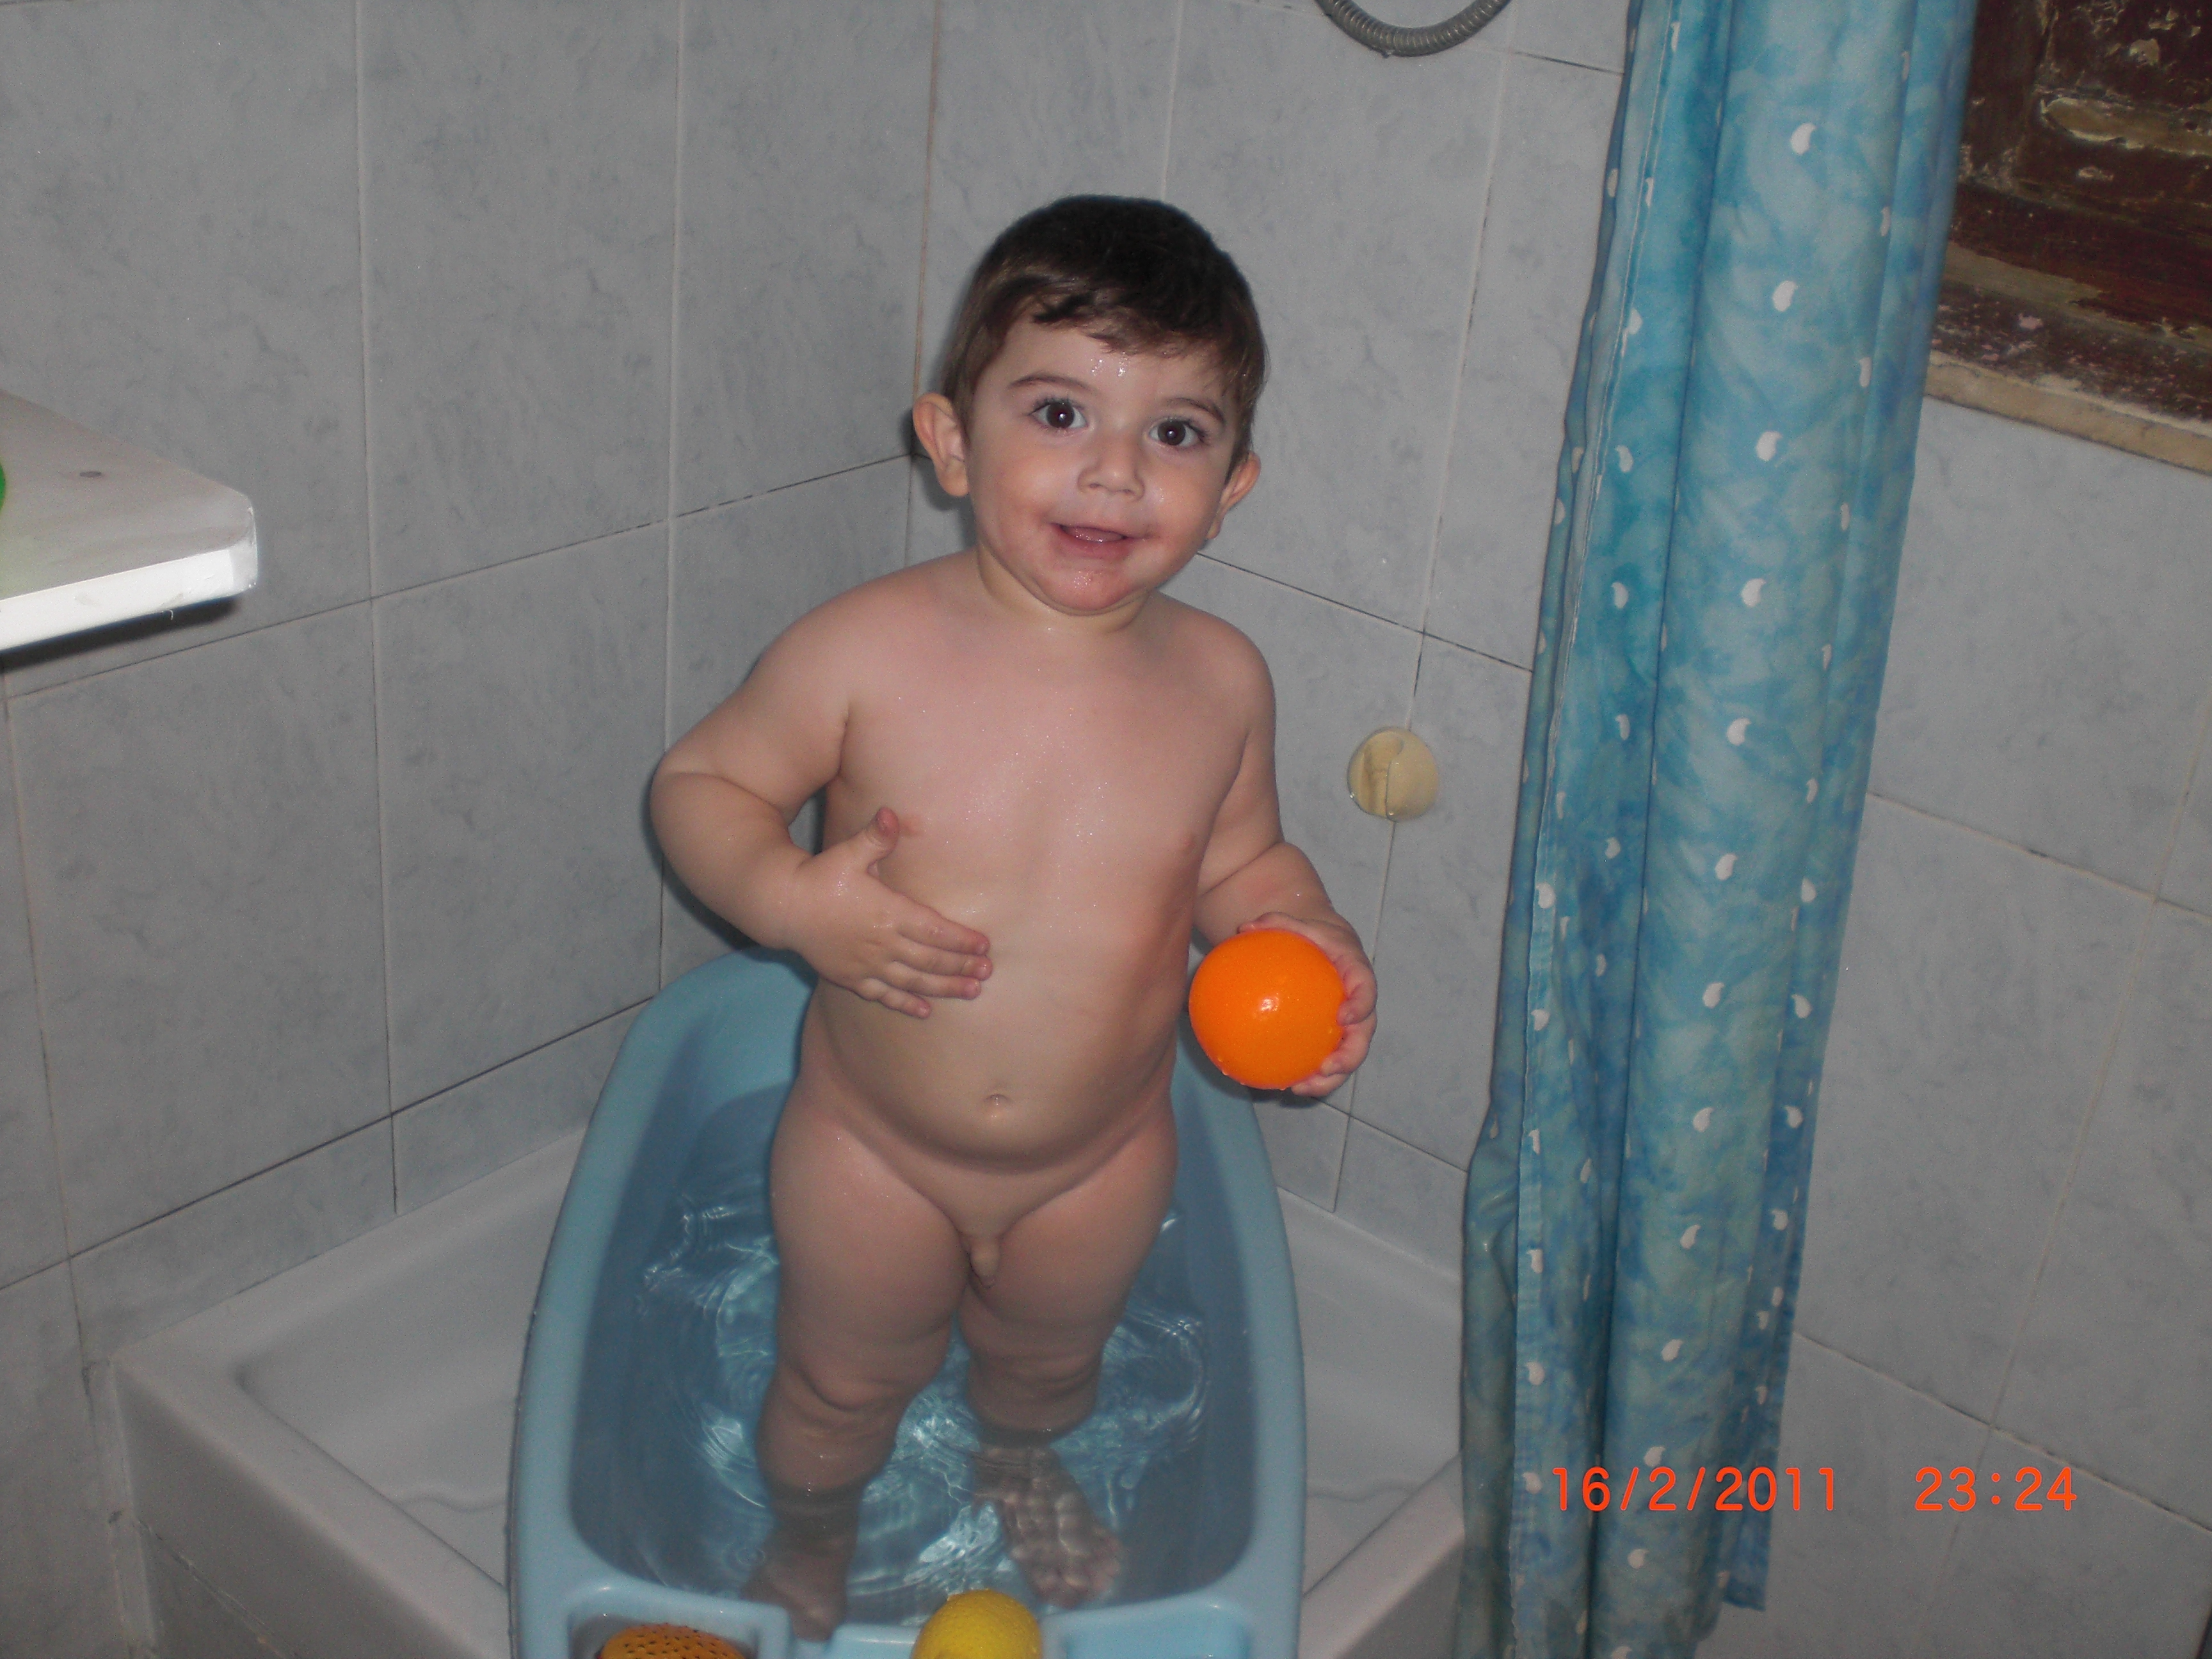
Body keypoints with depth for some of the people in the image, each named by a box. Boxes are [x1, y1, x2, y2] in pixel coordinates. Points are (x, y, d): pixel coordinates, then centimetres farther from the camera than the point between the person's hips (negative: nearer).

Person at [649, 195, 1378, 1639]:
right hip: (873, 1148, -2)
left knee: (1049, 1356, 30)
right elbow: (698, 782, -11)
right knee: (847, 1382, 22)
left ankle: (1023, 1467, 67)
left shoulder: (1220, 679, -14)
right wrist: (790, 897, -29)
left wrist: (1310, 938, -17)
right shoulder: (871, 652, -24)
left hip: (1102, 1161, 3)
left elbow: (1240, 862, 2)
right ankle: (810, 1546, 57)